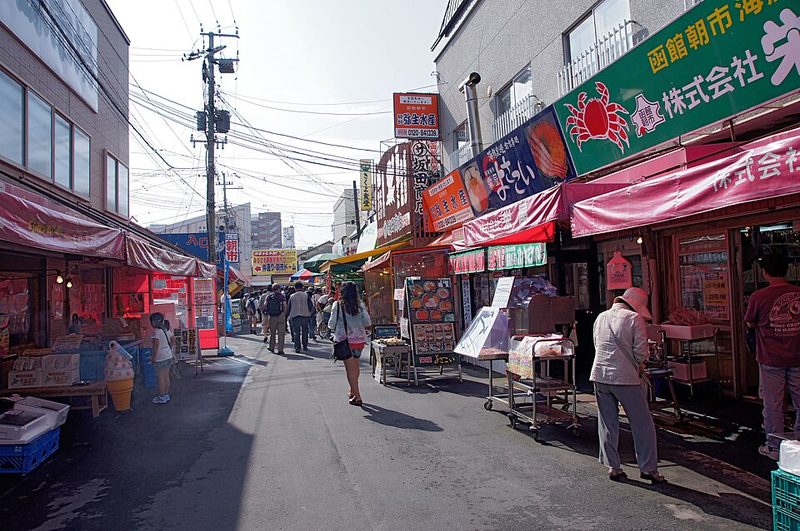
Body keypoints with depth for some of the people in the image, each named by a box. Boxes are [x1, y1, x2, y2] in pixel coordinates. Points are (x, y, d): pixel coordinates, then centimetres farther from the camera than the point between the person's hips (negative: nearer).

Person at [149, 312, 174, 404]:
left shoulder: (156, 331, -14)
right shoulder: (165, 330, 12)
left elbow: (156, 345, -18)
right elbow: (169, 342, 16)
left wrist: (154, 357, -15)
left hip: (160, 358, -9)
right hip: (168, 356, 9)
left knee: (161, 377, -2)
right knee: (166, 376, 13)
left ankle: (161, 397, 3)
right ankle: (166, 395, 21)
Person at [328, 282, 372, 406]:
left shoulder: (337, 305, -9)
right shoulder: (360, 305, 0)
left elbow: (332, 324, -7)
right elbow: (368, 323, 0)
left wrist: (334, 328, 15)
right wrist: (366, 331, 20)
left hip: (344, 339, -4)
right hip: (359, 339, 4)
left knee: (350, 368, 1)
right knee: (355, 366, 19)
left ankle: (357, 396, -1)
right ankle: (353, 391, 33)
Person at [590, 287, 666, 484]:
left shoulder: (601, 317, 11)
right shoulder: (635, 319, -7)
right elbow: (641, 353, -11)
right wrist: (637, 364, 12)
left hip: (600, 376, 5)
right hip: (626, 378, -5)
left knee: (607, 424, 12)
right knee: (642, 423, 9)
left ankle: (613, 467, 17)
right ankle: (648, 468, 14)